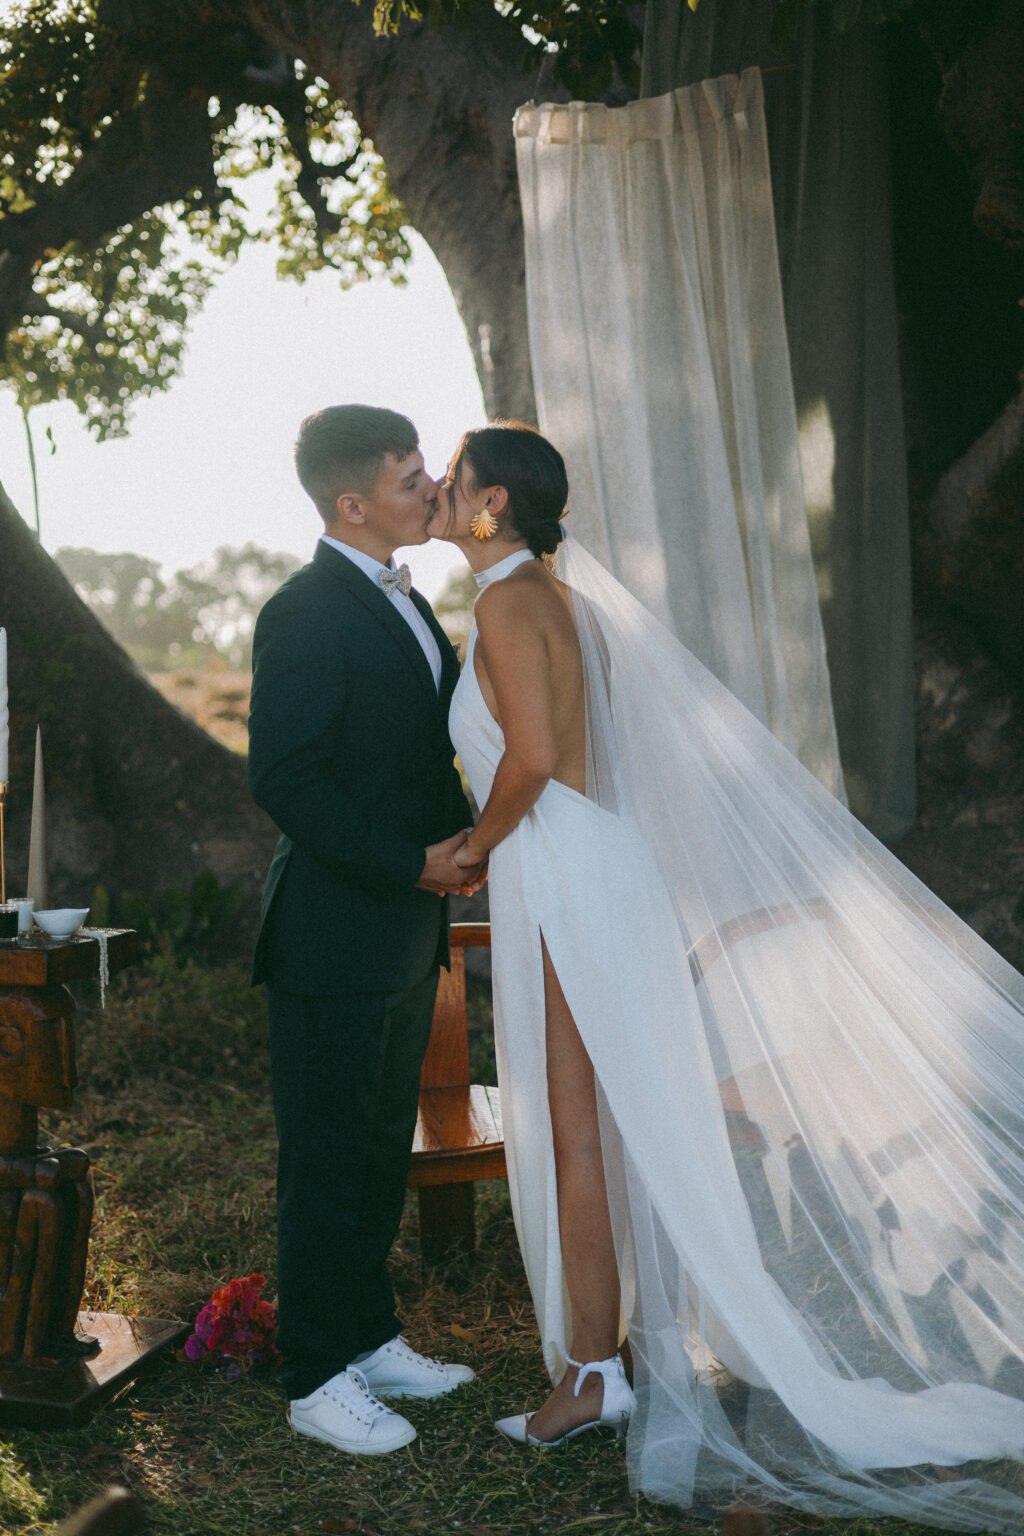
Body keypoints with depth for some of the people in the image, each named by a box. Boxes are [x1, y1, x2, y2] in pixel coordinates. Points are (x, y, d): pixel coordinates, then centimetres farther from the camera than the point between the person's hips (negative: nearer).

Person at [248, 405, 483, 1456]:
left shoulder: (404, 603, 14)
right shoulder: (304, 616, -16)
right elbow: (283, 782, -21)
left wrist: (464, 838, 7)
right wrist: (411, 863, -20)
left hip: (406, 932, 9)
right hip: (334, 937, -9)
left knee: (383, 1147, 18)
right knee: (329, 1160, 2)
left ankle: (368, 1338, 32)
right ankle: (318, 1379, 14)